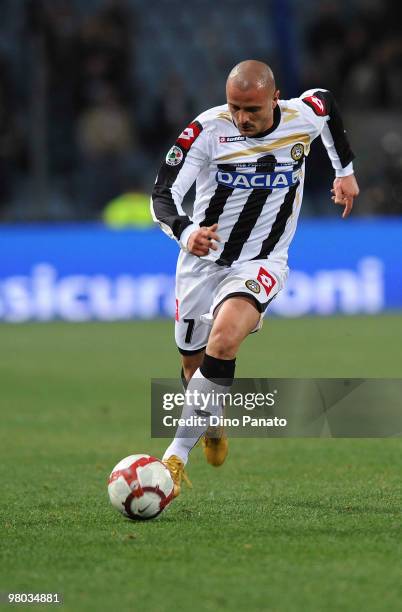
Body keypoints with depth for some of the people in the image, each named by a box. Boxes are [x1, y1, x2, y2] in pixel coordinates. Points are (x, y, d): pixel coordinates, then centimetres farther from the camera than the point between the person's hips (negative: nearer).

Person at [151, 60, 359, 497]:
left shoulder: (303, 117, -12)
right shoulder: (208, 129, -18)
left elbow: (326, 102, 15)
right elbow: (163, 195, -24)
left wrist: (345, 170, 21)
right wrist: (185, 233, -45)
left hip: (261, 263, -1)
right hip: (203, 259, 1)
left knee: (224, 340, -30)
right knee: (193, 367, 13)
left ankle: (178, 452, -26)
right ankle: (213, 430, 49)